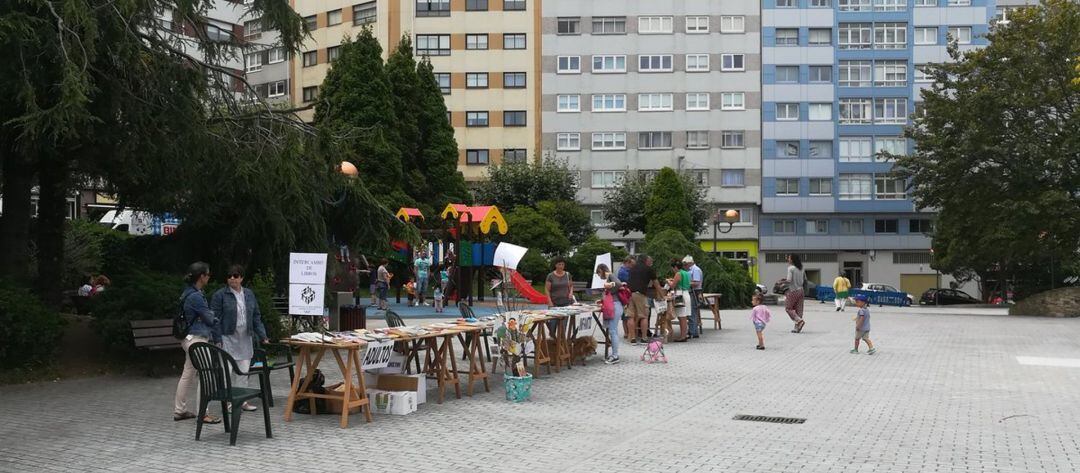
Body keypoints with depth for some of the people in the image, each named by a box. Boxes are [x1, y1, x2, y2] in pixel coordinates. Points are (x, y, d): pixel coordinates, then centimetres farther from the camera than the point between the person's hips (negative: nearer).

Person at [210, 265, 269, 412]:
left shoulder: (249, 294, 11)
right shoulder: (220, 295, -5)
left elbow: (256, 317, 15)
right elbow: (214, 319, -6)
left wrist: (263, 336, 10)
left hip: (245, 339, 5)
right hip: (228, 338, -5)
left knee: (243, 371, 6)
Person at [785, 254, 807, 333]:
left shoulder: (791, 268, -12)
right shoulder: (801, 269, 10)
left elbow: (789, 280, -19)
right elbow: (805, 280, 14)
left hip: (793, 291, -7)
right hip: (800, 290, 7)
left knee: (788, 308, 4)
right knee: (798, 309, 7)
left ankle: (799, 321, -13)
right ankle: (797, 328, 6)